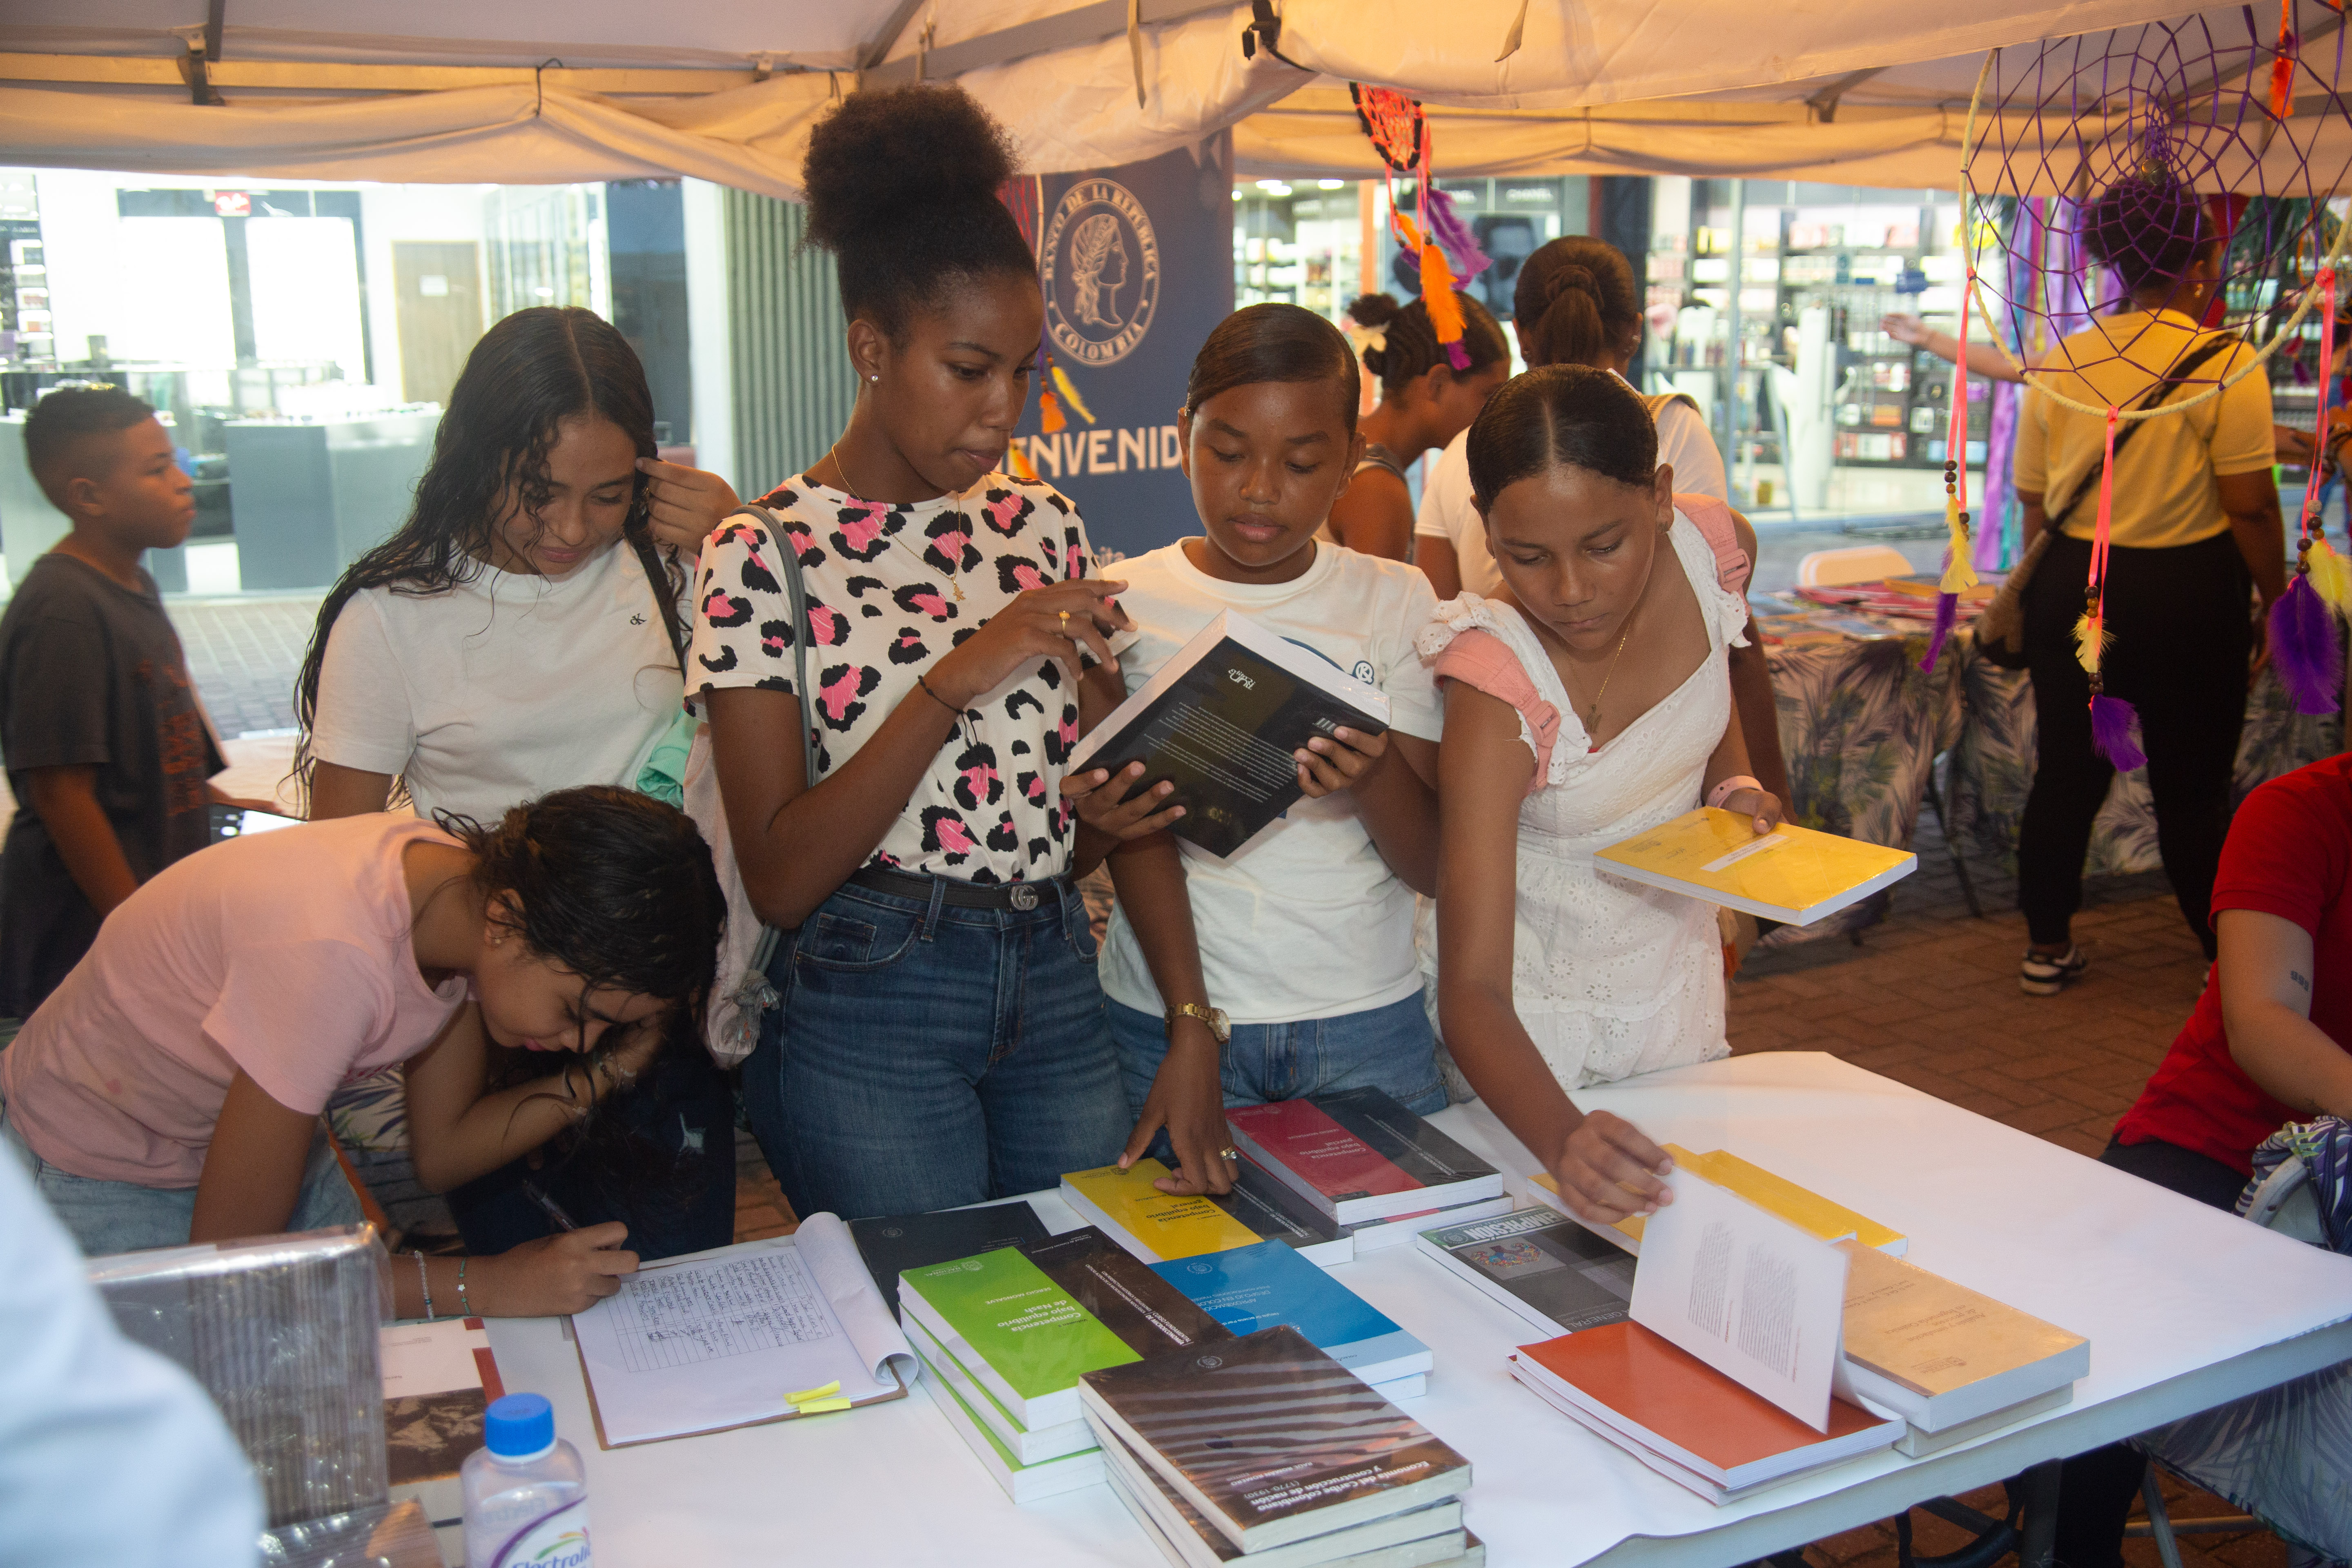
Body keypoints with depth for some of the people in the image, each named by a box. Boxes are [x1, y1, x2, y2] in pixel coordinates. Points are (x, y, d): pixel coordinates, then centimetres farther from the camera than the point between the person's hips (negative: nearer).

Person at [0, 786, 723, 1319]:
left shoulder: (467, 883, -18)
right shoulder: (332, 959, -40)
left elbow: (440, 1151, -7)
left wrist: (606, 1067, -20)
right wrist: (485, 1284, -32)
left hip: (261, 1140, 6)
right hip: (96, 1178, -6)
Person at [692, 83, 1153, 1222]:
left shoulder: (1043, 526, 7)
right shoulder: (763, 554, -8)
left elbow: (1078, 836, 12)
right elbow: (777, 880, -15)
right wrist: (957, 680, -21)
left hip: (1057, 987, 5)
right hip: (867, 1006, -4)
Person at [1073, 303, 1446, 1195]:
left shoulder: (1396, 601, 2)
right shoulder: (1125, 604, -2)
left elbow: (1436, 866, -1)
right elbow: (1137, 828, -11)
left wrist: (1379, 780, -23)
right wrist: (1192, 1029, -22)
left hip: (1372, 1029, 2)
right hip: (1169, 1022, -1)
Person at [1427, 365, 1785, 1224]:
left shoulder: (1704, 550, -19)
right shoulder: (1498, 690, -34)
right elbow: (1471, 991, -38)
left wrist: (1736, 789, -11)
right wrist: (1562, 1139, -55)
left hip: (1678, 973, 5)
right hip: (1534, 1016, -5)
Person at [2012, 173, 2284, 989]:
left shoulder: (2060, 362, 3)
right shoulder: (2225, 362, -11)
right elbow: (2251, 504, -13)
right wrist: (2275, 599, -2)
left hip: (2073, 585, 4)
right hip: (2188, 594, -4)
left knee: (2066, 771, 12)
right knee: (2193, 786, 7)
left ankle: (2048, 948, 21)